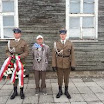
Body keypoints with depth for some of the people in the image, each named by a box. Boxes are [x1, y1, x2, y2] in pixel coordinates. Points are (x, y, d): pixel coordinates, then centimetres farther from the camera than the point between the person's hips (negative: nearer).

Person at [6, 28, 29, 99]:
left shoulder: (24, 42, 0)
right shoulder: (10, 42, 9)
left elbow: (26, 52, -5)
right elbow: (7, 51, 10)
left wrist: (19, 56, -19)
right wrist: (10, 56, -12)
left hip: (21, 62, -2)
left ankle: (21, 92, 16)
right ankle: (15, 92, 21)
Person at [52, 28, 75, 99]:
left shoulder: (70, 44, -2)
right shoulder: (56, 44, -2)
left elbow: (72, 55, -3)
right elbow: (54, 55, -3)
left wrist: (73, 65, -7)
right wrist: (54, 65, -8)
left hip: (67, 64, 0)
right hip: (59, 64, 0)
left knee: (66, 78, 11)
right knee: (60, 78, 9)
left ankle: (66, 91, 27)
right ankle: (60, 91, 26)